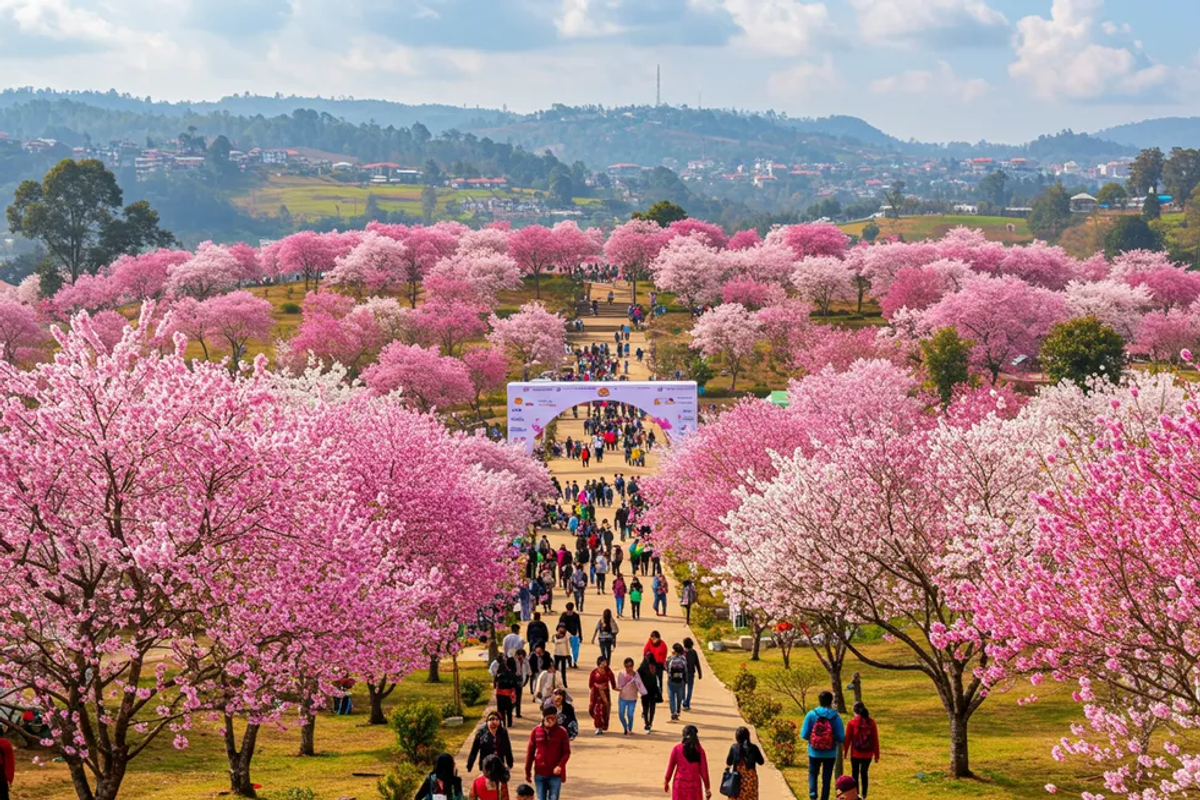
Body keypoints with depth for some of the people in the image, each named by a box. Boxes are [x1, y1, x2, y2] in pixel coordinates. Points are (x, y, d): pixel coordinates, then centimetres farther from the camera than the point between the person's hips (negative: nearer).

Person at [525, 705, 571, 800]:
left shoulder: (561, 733, -4)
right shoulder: (536, 732, 1)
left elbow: (566, 752, -2)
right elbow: (530, 752, 8)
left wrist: (560, 765, -20)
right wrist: (527, 772, 9)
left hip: (555, 774, -2)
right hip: (540, 774, 2)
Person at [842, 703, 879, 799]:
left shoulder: (852, 723, -10)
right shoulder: (871, 722, -2)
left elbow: (847, 739, -6)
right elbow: (875, 739, 0)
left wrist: (844, 752, 7)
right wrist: (876, 755, 8)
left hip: (856, 754, -3)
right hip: (868, 754, 3)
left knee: (855, 774, 10)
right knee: (864, 773, 15)